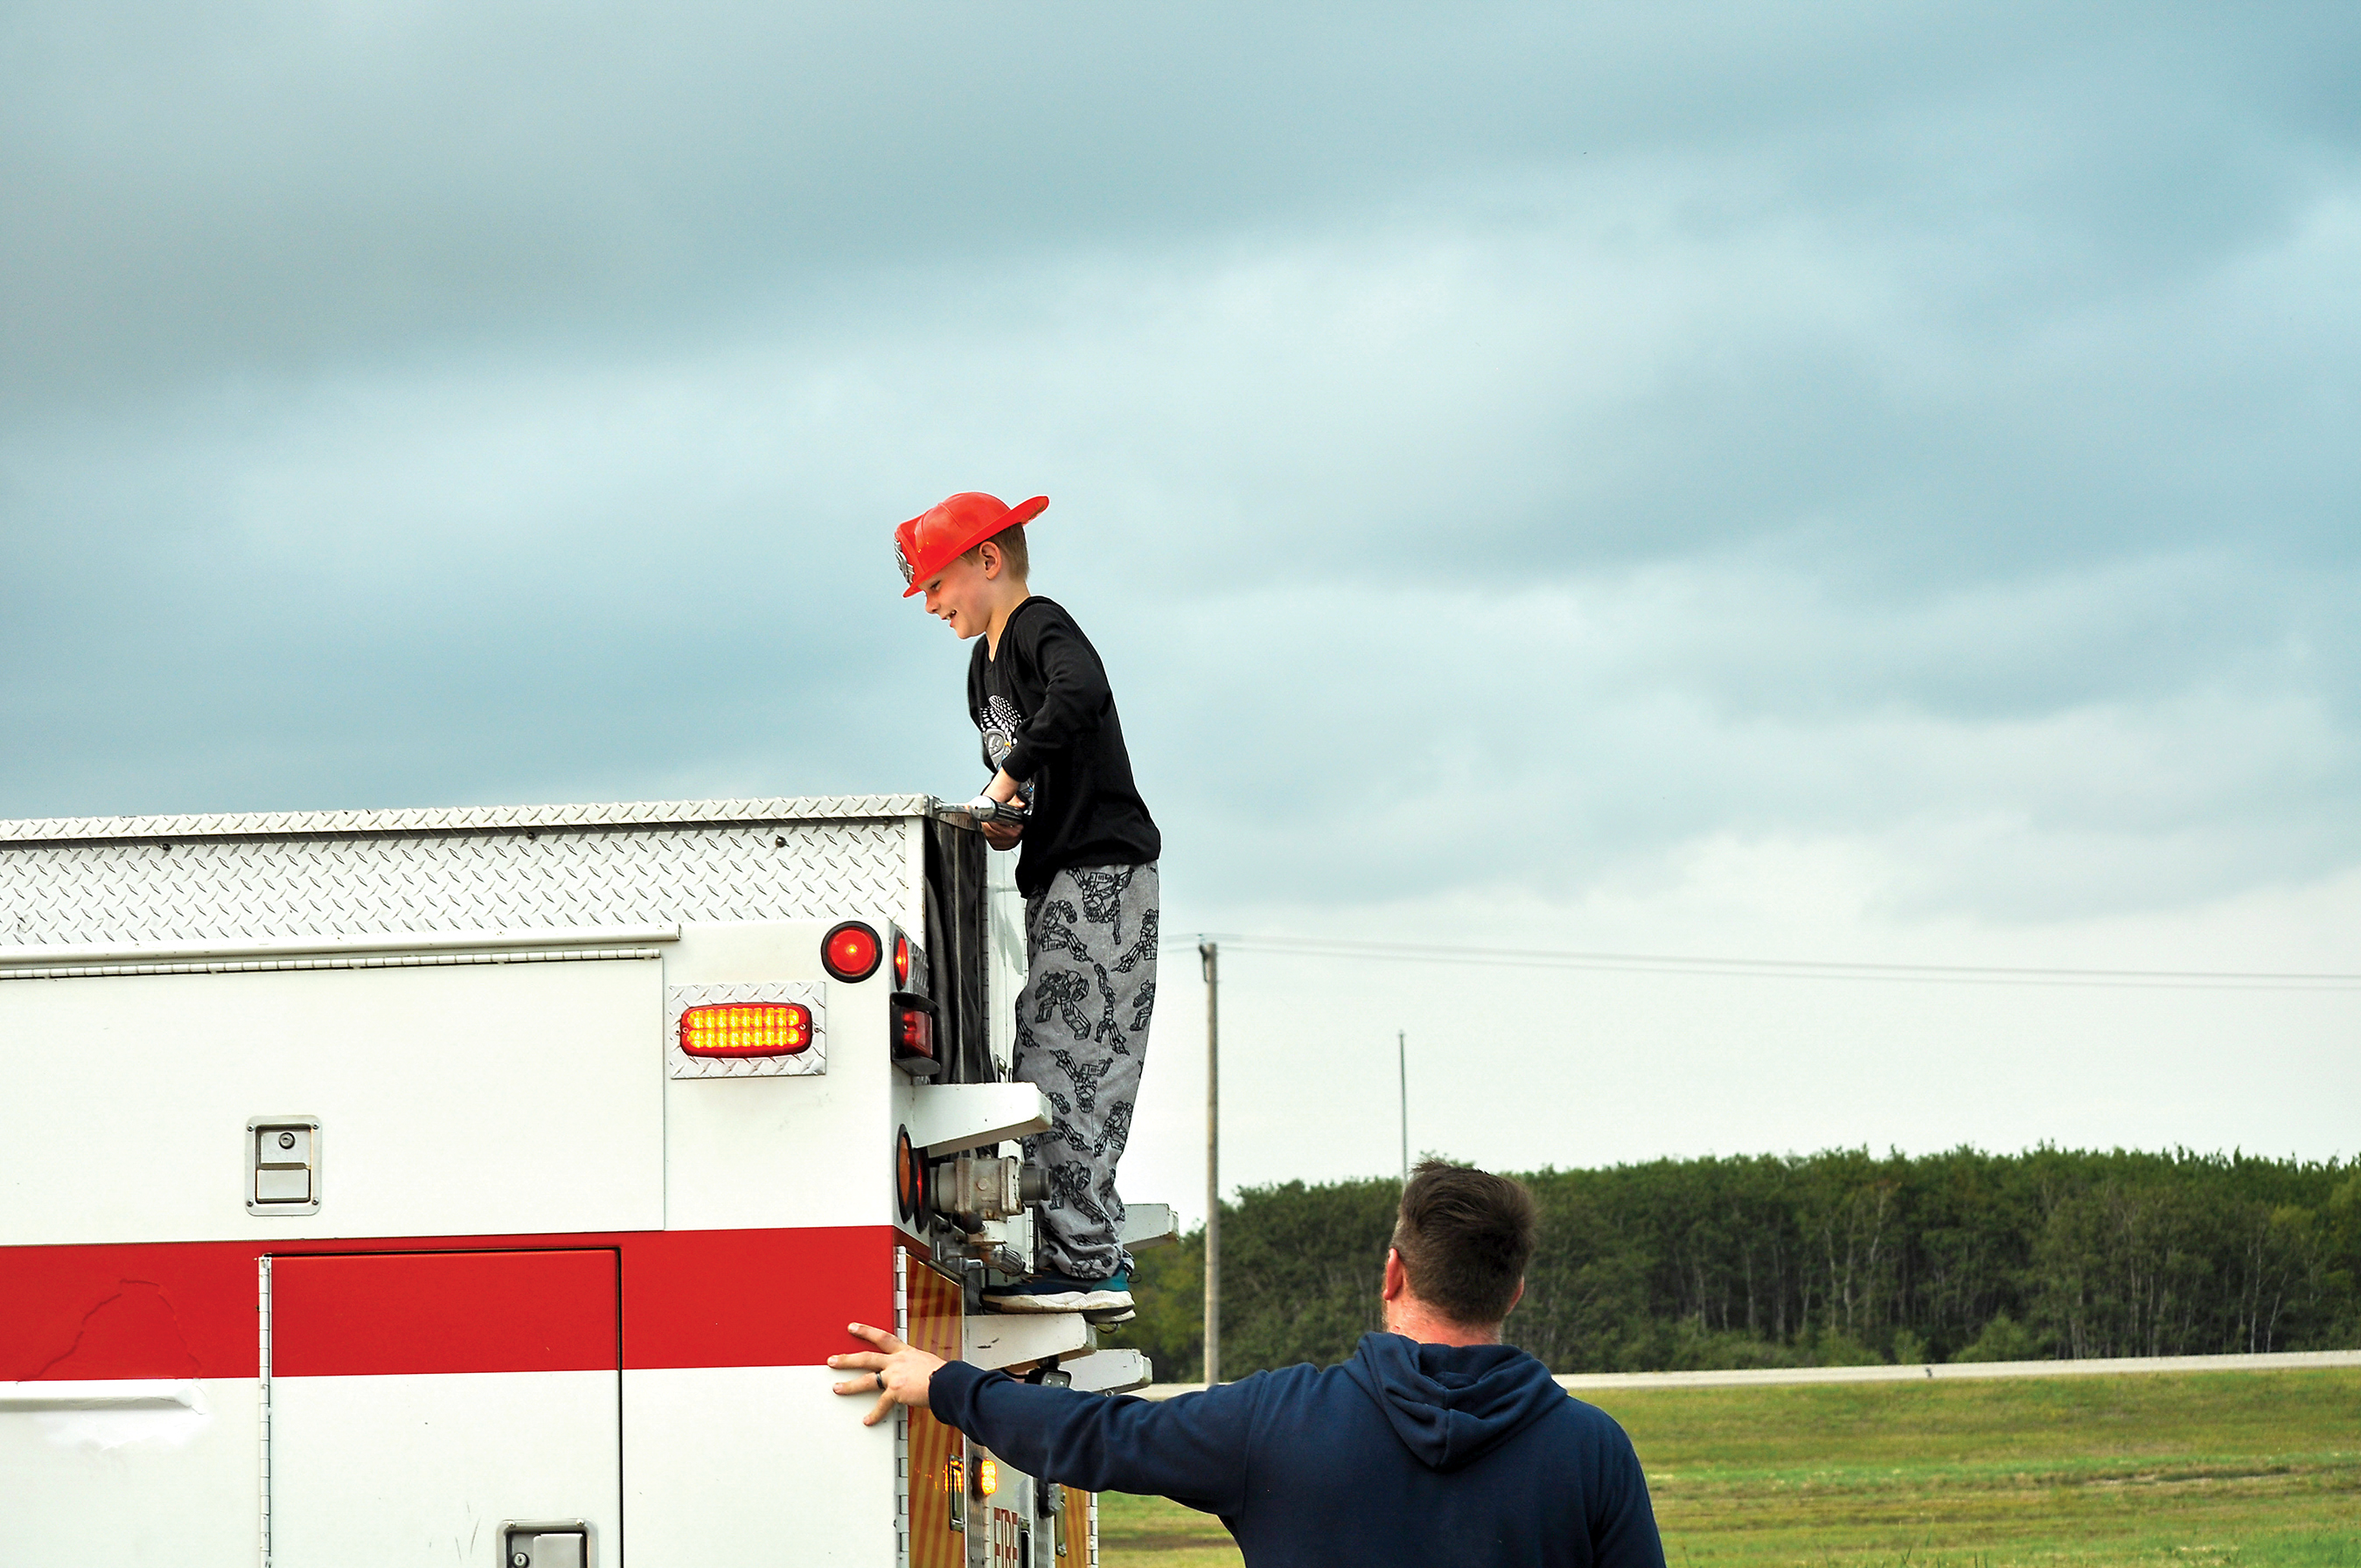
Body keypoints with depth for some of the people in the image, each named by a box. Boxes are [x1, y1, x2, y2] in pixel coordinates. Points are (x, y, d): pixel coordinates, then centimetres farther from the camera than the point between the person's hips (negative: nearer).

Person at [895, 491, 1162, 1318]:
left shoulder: (1042, 628, -10)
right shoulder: (985, 667, 20)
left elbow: (1080, 696, -33)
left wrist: (1005, 781, -27)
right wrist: (1001, 822, 7)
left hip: (1103, 873, -10)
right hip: (1058, 882, 10)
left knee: (1058, 1064, -13)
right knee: (1078, 1073, 9)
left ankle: (1082, 1262, -15)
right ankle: (1101, 1259, 11)